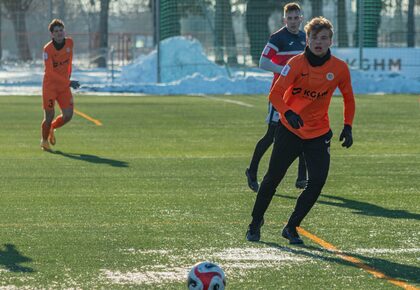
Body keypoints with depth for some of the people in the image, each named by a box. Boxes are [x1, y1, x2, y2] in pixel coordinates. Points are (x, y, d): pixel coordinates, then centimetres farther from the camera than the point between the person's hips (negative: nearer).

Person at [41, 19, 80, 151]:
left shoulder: (69, 42, -2)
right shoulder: (48, 49, -19)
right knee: (49, 116, -3)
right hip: (50, 85, -5)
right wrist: (68, 82, -29)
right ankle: (44, 140, 24)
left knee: (68, 116, -1)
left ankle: (52, 128, 30)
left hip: (64, 86, 5)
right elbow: (50, 72, -24)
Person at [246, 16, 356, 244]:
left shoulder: (340, 68, -5)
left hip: (319, 134, 2)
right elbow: (275, 94, -19)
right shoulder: (296, 64, -14)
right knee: (272, 178, 5)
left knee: (317, 181, -12)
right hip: (289, 130, -2)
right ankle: (255, 223, 25)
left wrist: (347, 127, 3)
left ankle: (291, 228, 3)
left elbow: (348, 98, 11)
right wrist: (288, 113, -37)